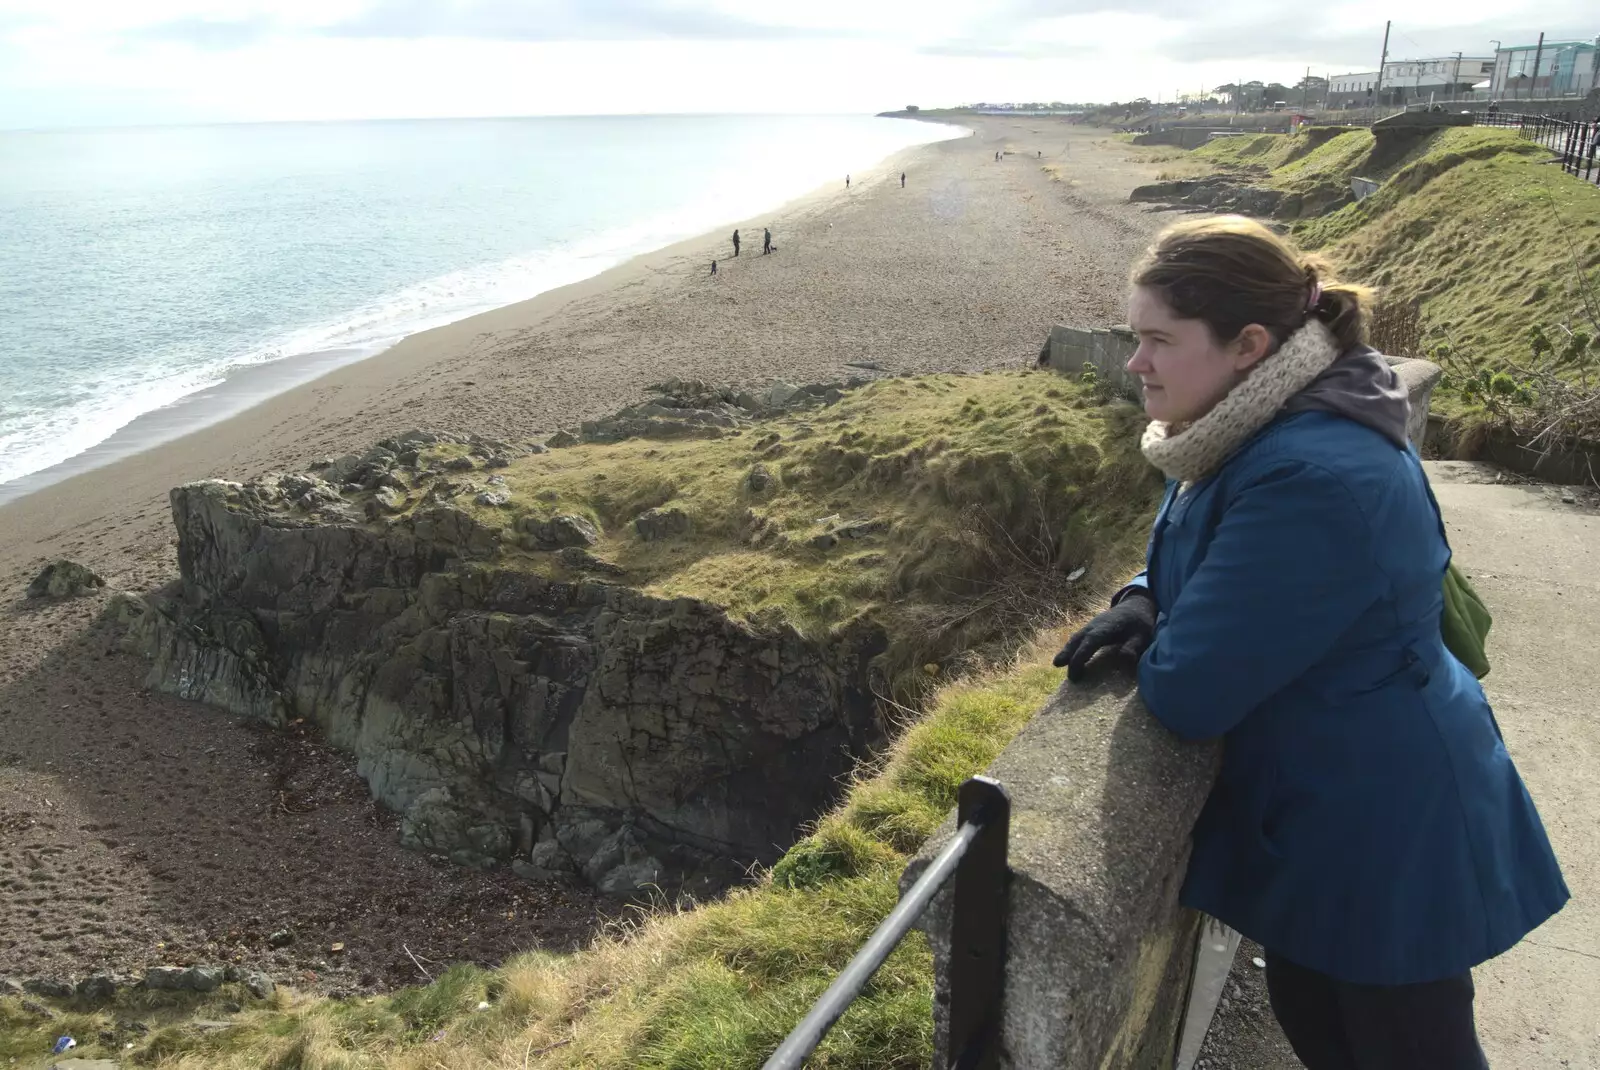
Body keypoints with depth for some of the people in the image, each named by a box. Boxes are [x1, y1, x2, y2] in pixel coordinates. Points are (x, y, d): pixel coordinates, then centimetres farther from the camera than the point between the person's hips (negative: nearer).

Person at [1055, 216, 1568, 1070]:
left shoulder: (1313, 482, -34)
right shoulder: (1262, 431, -2)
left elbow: (1186, 694, -32)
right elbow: (1199, 553, 14)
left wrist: (1153, 653, -9)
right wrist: (1145, 600, -8)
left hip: (1386, 836, -9)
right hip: (1320, 808, 9)